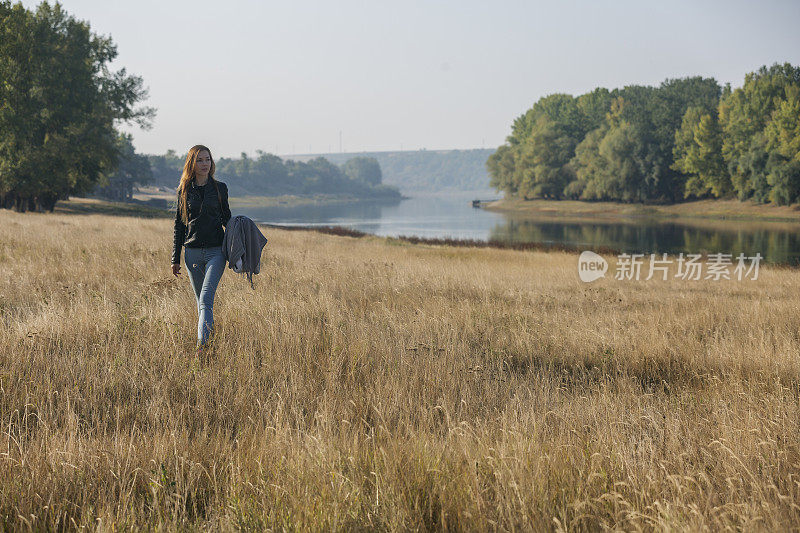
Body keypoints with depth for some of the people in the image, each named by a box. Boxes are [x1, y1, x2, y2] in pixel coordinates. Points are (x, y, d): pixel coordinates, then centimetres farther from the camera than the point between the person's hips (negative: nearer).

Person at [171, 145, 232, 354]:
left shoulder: (220, 188, 6)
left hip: (216, 251, -2)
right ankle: (208, 339, 21)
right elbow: (179, 225, 11)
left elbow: (227, 219, 14)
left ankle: (202, 346, -25)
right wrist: (175, 259, 9)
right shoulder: (184, 190, 7)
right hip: (193, 252, 2)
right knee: (202, 302, 8)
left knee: (206, 300, -17)